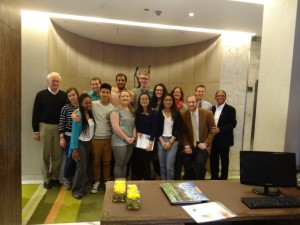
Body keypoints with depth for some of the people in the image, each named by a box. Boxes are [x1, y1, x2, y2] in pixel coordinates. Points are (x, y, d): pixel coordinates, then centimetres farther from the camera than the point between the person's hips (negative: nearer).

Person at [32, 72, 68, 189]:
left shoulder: (63, 95, 3)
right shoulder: (41, 95, 0)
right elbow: (35, 113, 1)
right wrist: (35, 131, -2)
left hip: (59, 127, 1)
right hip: (45, 127, -1)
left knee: (57, 154, 6)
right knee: (46, 154, 8)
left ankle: (55, 177, 20)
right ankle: (47, 179, 19)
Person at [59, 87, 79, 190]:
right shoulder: (66, 107, -4)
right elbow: (61, 123, -3)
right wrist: (61, 138, -8)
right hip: (69, 137, -2)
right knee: (70, 159, -1)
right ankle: (66, 179, 23)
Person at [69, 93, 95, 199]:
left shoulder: (91, 114, 1)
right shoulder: (78, 115, -16)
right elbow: (75, 132, -16)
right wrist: (74, 149, -17)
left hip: (88, 143, 6)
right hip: (80, 143, -6)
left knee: (85, 166, 11)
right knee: (82, 167, -5)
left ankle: (81, 188, 26)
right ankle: (77, 190, 12)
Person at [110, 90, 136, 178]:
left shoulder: (132, 111, 14)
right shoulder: (116, 110, -7)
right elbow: (115, 127, -15)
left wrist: (133, 136, -2)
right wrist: (126, 138, -12)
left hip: (130, 142, 6)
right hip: (119, 142, -6)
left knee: (125, 164, 15)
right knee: (119, 164, 2)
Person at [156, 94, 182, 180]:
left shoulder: (177, 113, 5)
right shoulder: (158, 113, 5)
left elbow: (178, 129, 1)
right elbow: (157, 129, 3)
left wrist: (170, 142, -8)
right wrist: (162, 142, -7)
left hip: (173, 141, -1)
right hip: (161, 141, 1)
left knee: (169, 166, -8)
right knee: (162, 166, 6)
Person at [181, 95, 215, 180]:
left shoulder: (207, 113, -8)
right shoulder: (184, 115, -3)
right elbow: (183, 132, 5)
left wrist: (205, 143, -10)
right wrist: (186, 145, -7)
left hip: (202, 145, -2)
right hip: (190, 145, 2)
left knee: (199, 163, -23)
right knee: (186, 164, -12)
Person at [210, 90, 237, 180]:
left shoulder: (230, 109, -4)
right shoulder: (212, 108, 10)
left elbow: (233, 124, -12)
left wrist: (219, 129, -20)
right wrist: (211, 130, -6)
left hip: (224, 139, -4)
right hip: (213, 139, 4)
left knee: (224, 160, 7)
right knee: (213, 160, 11)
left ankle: (223, 179, 21)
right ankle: (214, 178, 25)